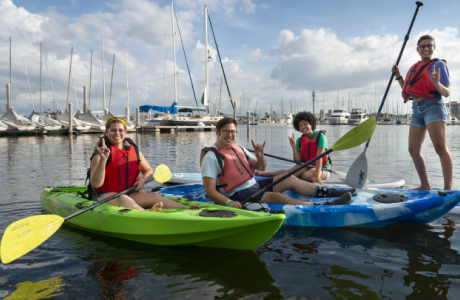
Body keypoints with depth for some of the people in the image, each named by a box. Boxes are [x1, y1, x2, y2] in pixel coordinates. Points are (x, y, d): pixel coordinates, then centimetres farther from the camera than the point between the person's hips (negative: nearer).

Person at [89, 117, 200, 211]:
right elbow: (96, 184, -18)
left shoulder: (133, 149, 8)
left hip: (130, 194, 5)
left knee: (154, 196, -19)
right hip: (107, 196, -5)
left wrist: (142, 180, -4)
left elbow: (149, 170, 19)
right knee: (122, 199, -37)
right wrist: (103, 160, -30)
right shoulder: (101, 154, -8)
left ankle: (187, 209, -35)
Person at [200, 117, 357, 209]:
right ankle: (325, 207, -30)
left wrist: (259, 155, -7)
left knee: (289, 179, -1)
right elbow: (210, 190, -19)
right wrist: (228, 202, -34)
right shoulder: (211, 156, -12)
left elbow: (262, 168, 15)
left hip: (254, 184, 9)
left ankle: (333, 192, 1)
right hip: (238, 195, -9)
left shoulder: (238, 148, 12)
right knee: (277, 197, -27)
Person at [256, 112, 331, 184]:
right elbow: (298, 161, -3)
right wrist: (294, 147, -18)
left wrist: (317, 176, -30)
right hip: (307, 168, 4)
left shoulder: (320, 136, -8)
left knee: (309, 175, -36)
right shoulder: (299, 140, 4)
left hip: (322, 170, -3)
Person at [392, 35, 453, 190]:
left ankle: (448, 189, -15)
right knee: (414, 150, 6)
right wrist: (398, 76, 16)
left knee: (441, 148, -15)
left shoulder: (438, 64, 0)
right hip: (417, 110, 7)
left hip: (433, 107, -7)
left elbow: (447, 93, -7)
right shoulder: (414, 67, 19)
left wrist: (437, 84, -27)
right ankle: (425, 185, 18)